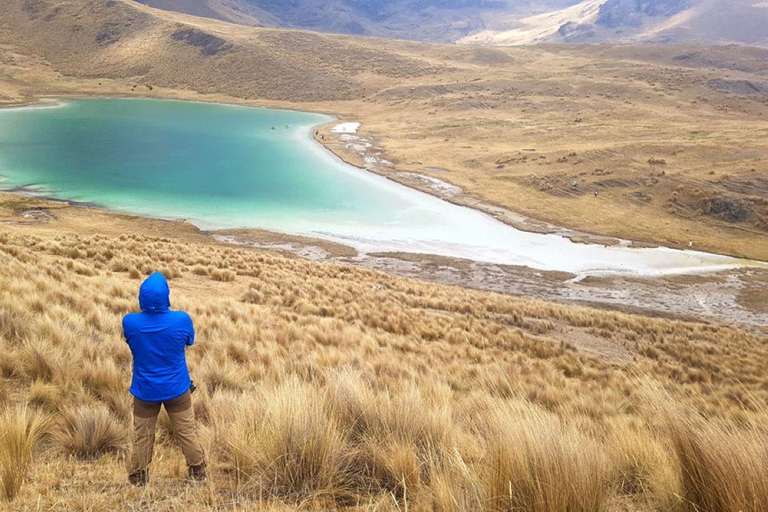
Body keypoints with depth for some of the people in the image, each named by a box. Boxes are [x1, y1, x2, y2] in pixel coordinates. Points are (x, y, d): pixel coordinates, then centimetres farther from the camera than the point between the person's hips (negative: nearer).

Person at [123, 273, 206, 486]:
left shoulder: (129, 322, -20)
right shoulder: (182, 320, -22)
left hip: (145, 390, 1)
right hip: (177, 388, 0)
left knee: (142, 436, 18)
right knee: (187, 432, 17)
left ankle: (137, 479, 32)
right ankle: (198, 473, 31)